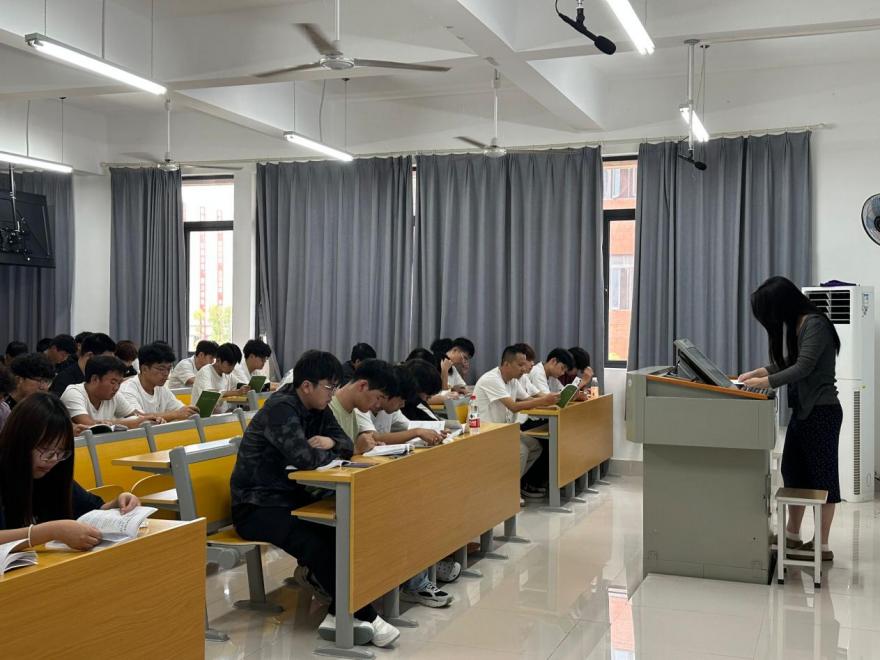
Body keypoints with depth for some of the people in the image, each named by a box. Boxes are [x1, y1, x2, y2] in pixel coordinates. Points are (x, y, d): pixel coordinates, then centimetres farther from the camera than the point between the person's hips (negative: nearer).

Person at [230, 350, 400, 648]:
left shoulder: (317, 408, 7)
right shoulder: (280, 409, -20)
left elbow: (347, 445, 9)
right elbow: (306, 458, -31)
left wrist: (330, 442, -14)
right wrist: (330, 453, -10)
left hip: (289, 496, 8)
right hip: (255, 506, -8)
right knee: (317, 543, -31)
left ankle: (340, 614, -20)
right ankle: (364, 617, -20)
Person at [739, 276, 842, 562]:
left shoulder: (815, 324, -16)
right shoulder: (793, 325, 10)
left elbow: (803, 368, -22)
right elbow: (786, 364, 16)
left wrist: (764, 382, -23)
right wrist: (755, 373, 4)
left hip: (821, 411, -9)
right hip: (802, 410, 9)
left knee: (821, 475, -2)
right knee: (793, 471, 12)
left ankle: (822, 546, 6)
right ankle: (792, 536, 22)